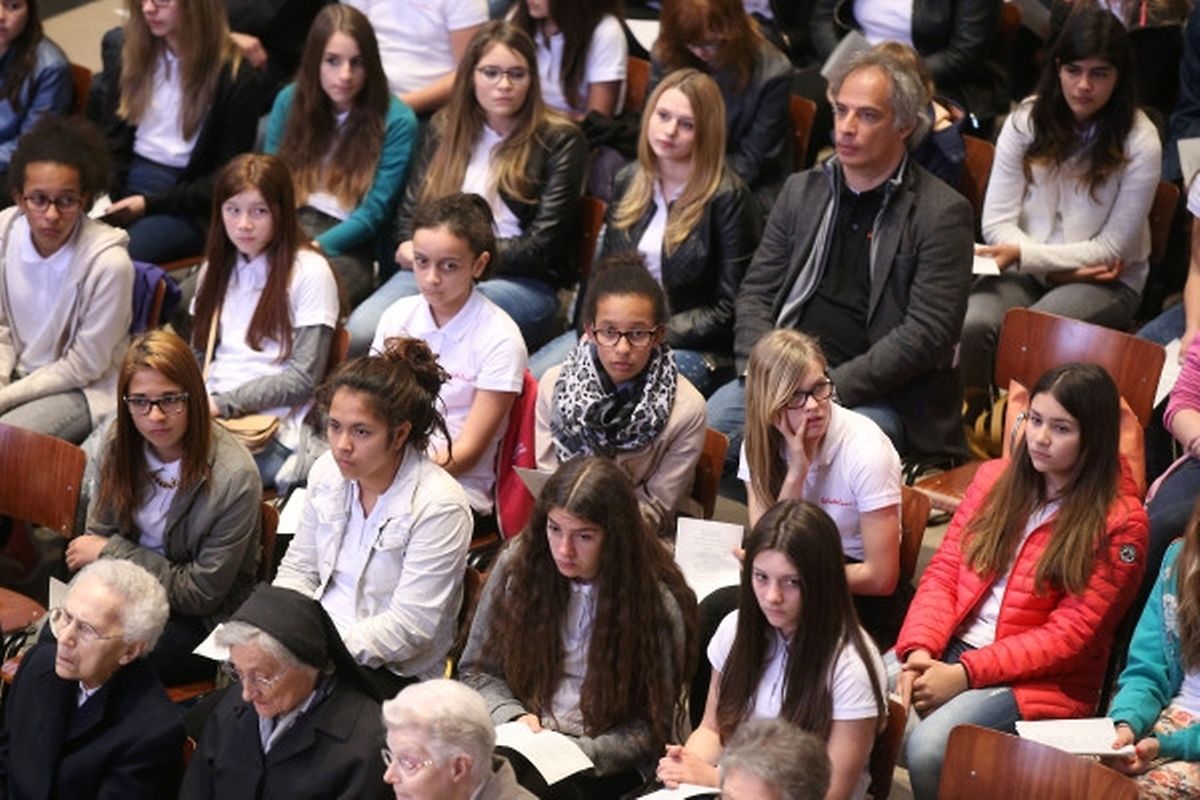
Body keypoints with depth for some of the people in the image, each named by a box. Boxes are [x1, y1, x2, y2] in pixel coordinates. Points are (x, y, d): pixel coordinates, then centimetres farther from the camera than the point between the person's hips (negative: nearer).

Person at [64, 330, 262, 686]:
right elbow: (100, 534, 5)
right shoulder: (122, 442, -5)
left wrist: (111, 552, -13)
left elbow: (201, 593, -15)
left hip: (199, 621, -5)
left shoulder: (234, 478, -23)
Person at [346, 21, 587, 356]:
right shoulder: (443, 129, 15)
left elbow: (542, 246, -4)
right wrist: (415, 251, -7)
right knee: (359, 334, -29)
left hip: (522, 283, -4)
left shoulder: (559, 140, 2)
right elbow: (410, 211, 17)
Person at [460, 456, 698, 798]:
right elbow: (477, 671, 10)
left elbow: (651, 728, -4)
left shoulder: (656, 605, -8)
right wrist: (515, 717, -9)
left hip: (605, 767, -4)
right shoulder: (517, 565, 2)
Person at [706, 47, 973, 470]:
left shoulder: (942, 213, -3)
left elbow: (926, 333, -11)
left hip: (880, 397, -4)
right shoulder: (803, 190, 15)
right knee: (705, 424, -24)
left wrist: (831, 387, -17)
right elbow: (755, 292, 15)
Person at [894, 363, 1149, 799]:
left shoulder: (1118, 524, -6)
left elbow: (1069, 636, -11)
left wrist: (964, 674, -18)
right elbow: (943, 572, 8)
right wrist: (919, 650, -12)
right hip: (949, 650, 5)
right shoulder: (995, 478, 11)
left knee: (928, 749, -31)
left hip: (1040, 679, -5)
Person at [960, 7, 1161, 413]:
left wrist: (1024, 254, -17)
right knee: (972, 325, -30)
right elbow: (997, 222, -2)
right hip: (1026, 267, 3)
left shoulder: (1139, 142, -10)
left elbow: (1111, 248, -7)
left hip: (1107, 282, -2)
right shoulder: (1027, 120, -2)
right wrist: (1069, 266, -14)